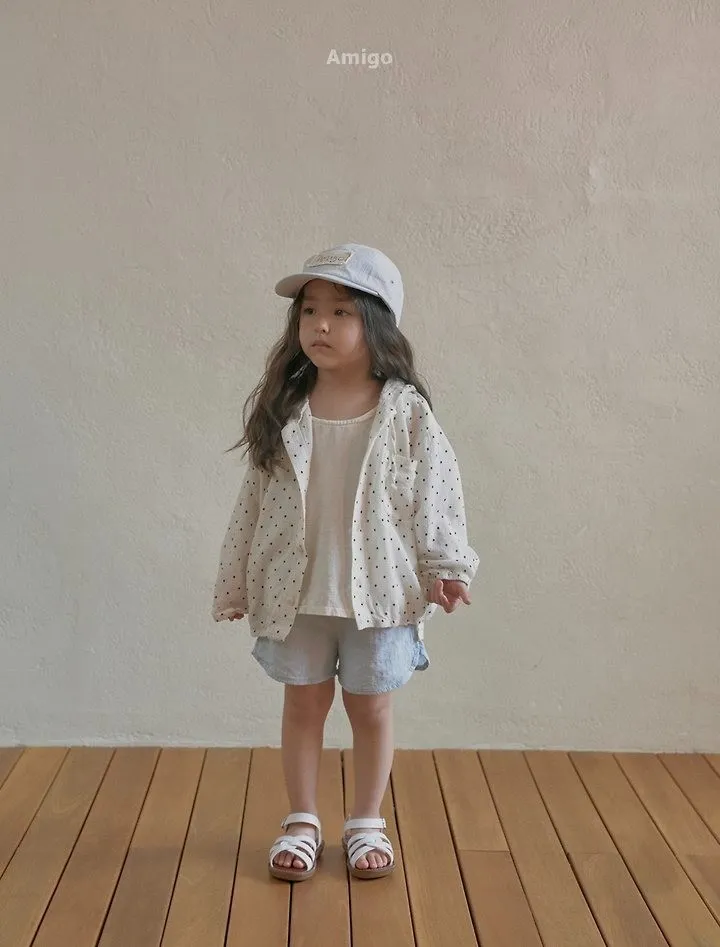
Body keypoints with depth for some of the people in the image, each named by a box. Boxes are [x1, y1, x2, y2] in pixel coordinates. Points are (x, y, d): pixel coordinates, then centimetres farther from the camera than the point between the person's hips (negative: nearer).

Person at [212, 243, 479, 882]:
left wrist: (445, 566, -7)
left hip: (379, 590, -1)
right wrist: (235, 583, 5)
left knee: (372, 708, 11)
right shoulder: (283, 410, -2)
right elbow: (255, 500, 3)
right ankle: (303, 822, 29)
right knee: (304, 704, 13)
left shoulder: (406, 411, -8)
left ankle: (367, 823, 29)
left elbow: (435, 493, -3)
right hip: (295, 589, 2)